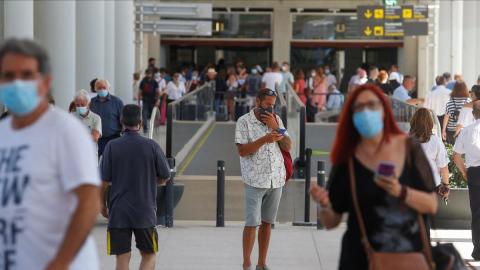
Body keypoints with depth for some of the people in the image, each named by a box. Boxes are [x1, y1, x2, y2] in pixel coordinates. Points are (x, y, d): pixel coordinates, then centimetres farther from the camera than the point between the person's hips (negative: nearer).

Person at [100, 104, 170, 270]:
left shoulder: (112, 147, -5)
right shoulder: (151, 146, -5)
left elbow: (104, 181, -4)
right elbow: (165, 177, 4)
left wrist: (102, 205, 10)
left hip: (118, 212, 0)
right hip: (145, 211, 0)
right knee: (149, 255, 14)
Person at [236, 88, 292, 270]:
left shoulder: (276, 120, 10)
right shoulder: (244, 122, -3)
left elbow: (288, 147, 4)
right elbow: (242, 151, -11)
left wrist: (275, 127, -7)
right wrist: (264, 139, -21)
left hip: (276, 180, 4)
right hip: (255, 180, -4)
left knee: (267, 223, 8)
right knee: (252, 223, -5)